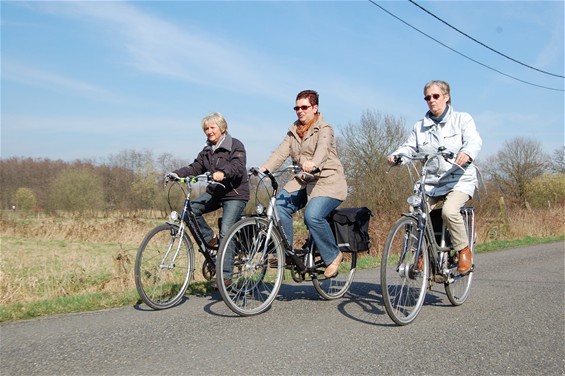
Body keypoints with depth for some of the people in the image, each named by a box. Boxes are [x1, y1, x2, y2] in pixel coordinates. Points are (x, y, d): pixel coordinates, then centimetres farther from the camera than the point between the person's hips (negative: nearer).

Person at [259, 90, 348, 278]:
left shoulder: (324, 129, -5)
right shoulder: (293, 131, 15)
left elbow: (323, 149, -27)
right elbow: (281, 152, 1)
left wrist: (313, 163, -50)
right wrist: (265, 167, -18)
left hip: (327, 180, -6)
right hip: (303, 181, 7)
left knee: (312, 215, -28)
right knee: (279, 206, -16)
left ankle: (333, 255, -8)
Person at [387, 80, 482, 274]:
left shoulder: (462, 119, 4)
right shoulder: (420, 126, 15)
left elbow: (474, 141, -13)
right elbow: (409, 146, 4)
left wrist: (467, 153, -37)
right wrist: (395, 155, -20)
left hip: (460, 180, -4)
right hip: (431, 183, 4)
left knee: (449, 210, -31)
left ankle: (464, 250, -8)